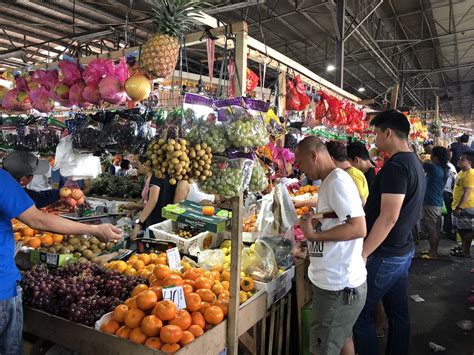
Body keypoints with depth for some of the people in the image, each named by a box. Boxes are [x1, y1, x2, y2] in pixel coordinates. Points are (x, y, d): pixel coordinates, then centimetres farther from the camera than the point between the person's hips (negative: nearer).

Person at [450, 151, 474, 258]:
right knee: (460, 228, 20)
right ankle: (463, 246, 34)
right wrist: (456, 205, 21)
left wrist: (459, 207, -24)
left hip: (465, 207, -10)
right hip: (459, 206, 10)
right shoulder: (462, 172, 11)